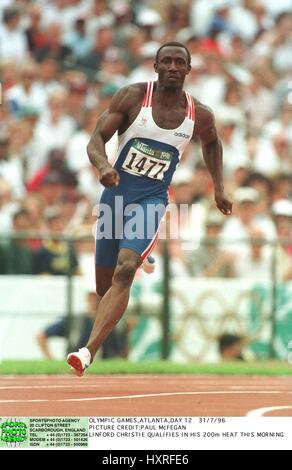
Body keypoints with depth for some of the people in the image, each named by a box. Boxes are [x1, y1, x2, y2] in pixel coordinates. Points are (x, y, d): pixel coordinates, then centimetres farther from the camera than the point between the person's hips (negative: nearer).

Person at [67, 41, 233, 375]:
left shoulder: (200, 115, -2)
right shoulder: (132, 97, -8)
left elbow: (211, 142, 22)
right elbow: (96, 140, -12)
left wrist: (218, 188, 18)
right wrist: (104, 166, -33)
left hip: (152, 200, -1)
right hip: (116, 194, 1)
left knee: (124, 272, -25)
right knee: (104, 286, 9)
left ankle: (88, 353, -34)